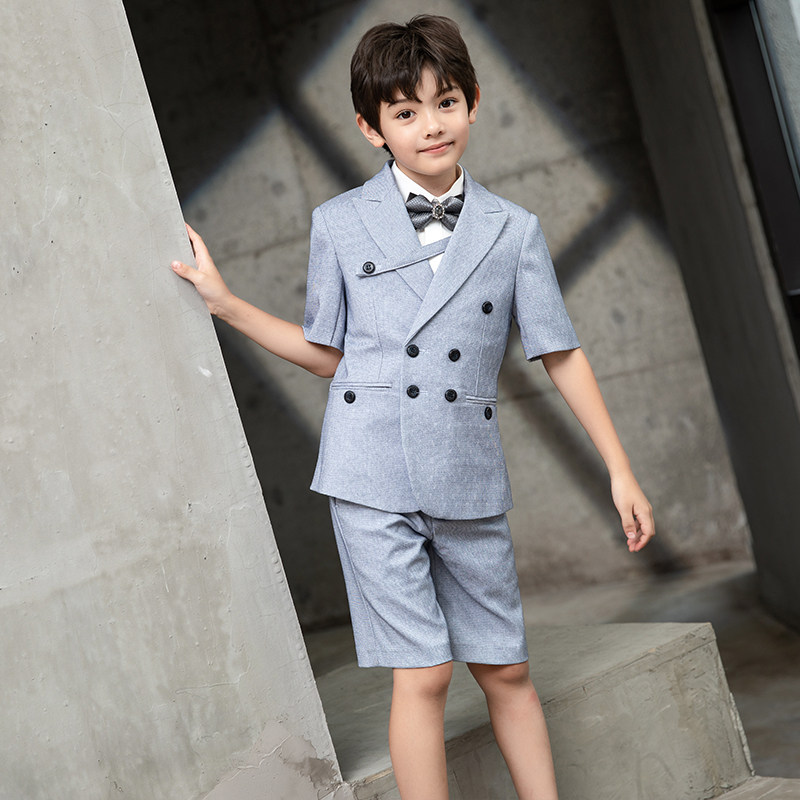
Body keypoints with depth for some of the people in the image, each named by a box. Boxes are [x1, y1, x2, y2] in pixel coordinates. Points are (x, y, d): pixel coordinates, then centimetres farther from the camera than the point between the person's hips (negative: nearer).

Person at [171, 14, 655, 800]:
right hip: (373, 476, -1)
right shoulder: (339, 223, 3)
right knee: (423, 675, -2)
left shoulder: (514, 231, 4)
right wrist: (227, 304, 6)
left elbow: (561, 356, 8)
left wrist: (621, 471, 7)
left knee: (504, 669, 10)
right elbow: (329, 353, 12)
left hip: (469, 480, 2)